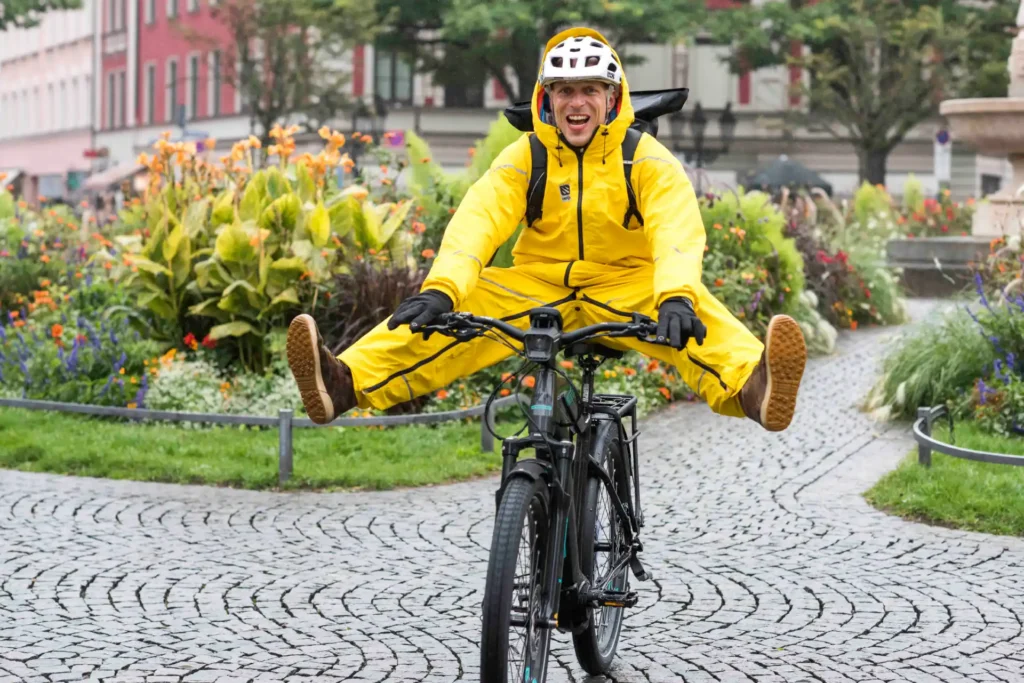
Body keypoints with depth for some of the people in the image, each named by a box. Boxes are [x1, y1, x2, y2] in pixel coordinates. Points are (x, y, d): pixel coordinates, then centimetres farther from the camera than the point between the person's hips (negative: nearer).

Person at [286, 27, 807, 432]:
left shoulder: (646, 159, -10)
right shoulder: (524, 157, -5)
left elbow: (678, 231, -26)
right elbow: (478, 220, -20)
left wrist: (676, 296, -49)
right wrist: (441, 289, -40)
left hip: (625, 287, -2)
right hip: (536, 287, 2)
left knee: (694, 318, -34)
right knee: (446, 315, -24)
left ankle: (752, 387, -63)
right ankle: (345, 382, -41)